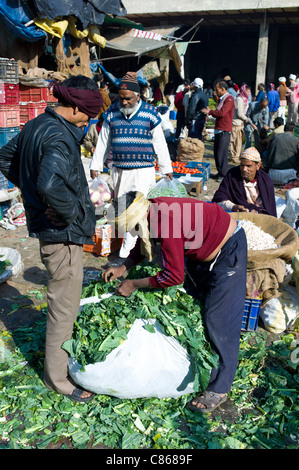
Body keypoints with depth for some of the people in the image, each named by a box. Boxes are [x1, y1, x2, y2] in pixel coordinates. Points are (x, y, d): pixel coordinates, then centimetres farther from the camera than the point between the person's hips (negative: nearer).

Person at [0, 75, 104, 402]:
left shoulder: (35, 126, 7)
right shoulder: (60, 137, -23)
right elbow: (51, 184, -41)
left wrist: (28, 188, 16)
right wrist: (73, 212, -24)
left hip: (45, 225, 10)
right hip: (63, 233, -10)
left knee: (61, 297, 27)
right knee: (64, 304, 4)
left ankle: (59, 347, 48)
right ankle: (57, 376, 21)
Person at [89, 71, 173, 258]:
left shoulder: (150, 113, -2)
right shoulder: (111, 113, 5)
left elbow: (160, 144, 5)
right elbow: (103, 143, 13)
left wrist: (167, 169, 6)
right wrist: (96, 166, 12)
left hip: (144, 170, -3)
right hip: (119, 170, 4)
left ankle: (128, 243, -6)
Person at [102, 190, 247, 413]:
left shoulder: (167, 221, -36)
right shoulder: (152, 211, -9)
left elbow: (174, 275, -29)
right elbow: (144, 245, 11)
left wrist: (134, 284, -19)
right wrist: (123, 267, -3)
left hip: (228, 251, -9)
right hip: (201, 251, 10)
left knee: (218, 320, -8)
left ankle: (219, 389, 3)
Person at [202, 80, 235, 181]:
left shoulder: (229, 99, -10)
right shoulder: (221, 99, 20)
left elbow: (222, 112, -22)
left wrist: (209, 111, -11)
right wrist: (210, 112, 6)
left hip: (224, 131, -9)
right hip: (218, 130, 9)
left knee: (221, 154, -10)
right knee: (216, 152, 10)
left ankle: (224, 174, -2)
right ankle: (220, 172, 20)